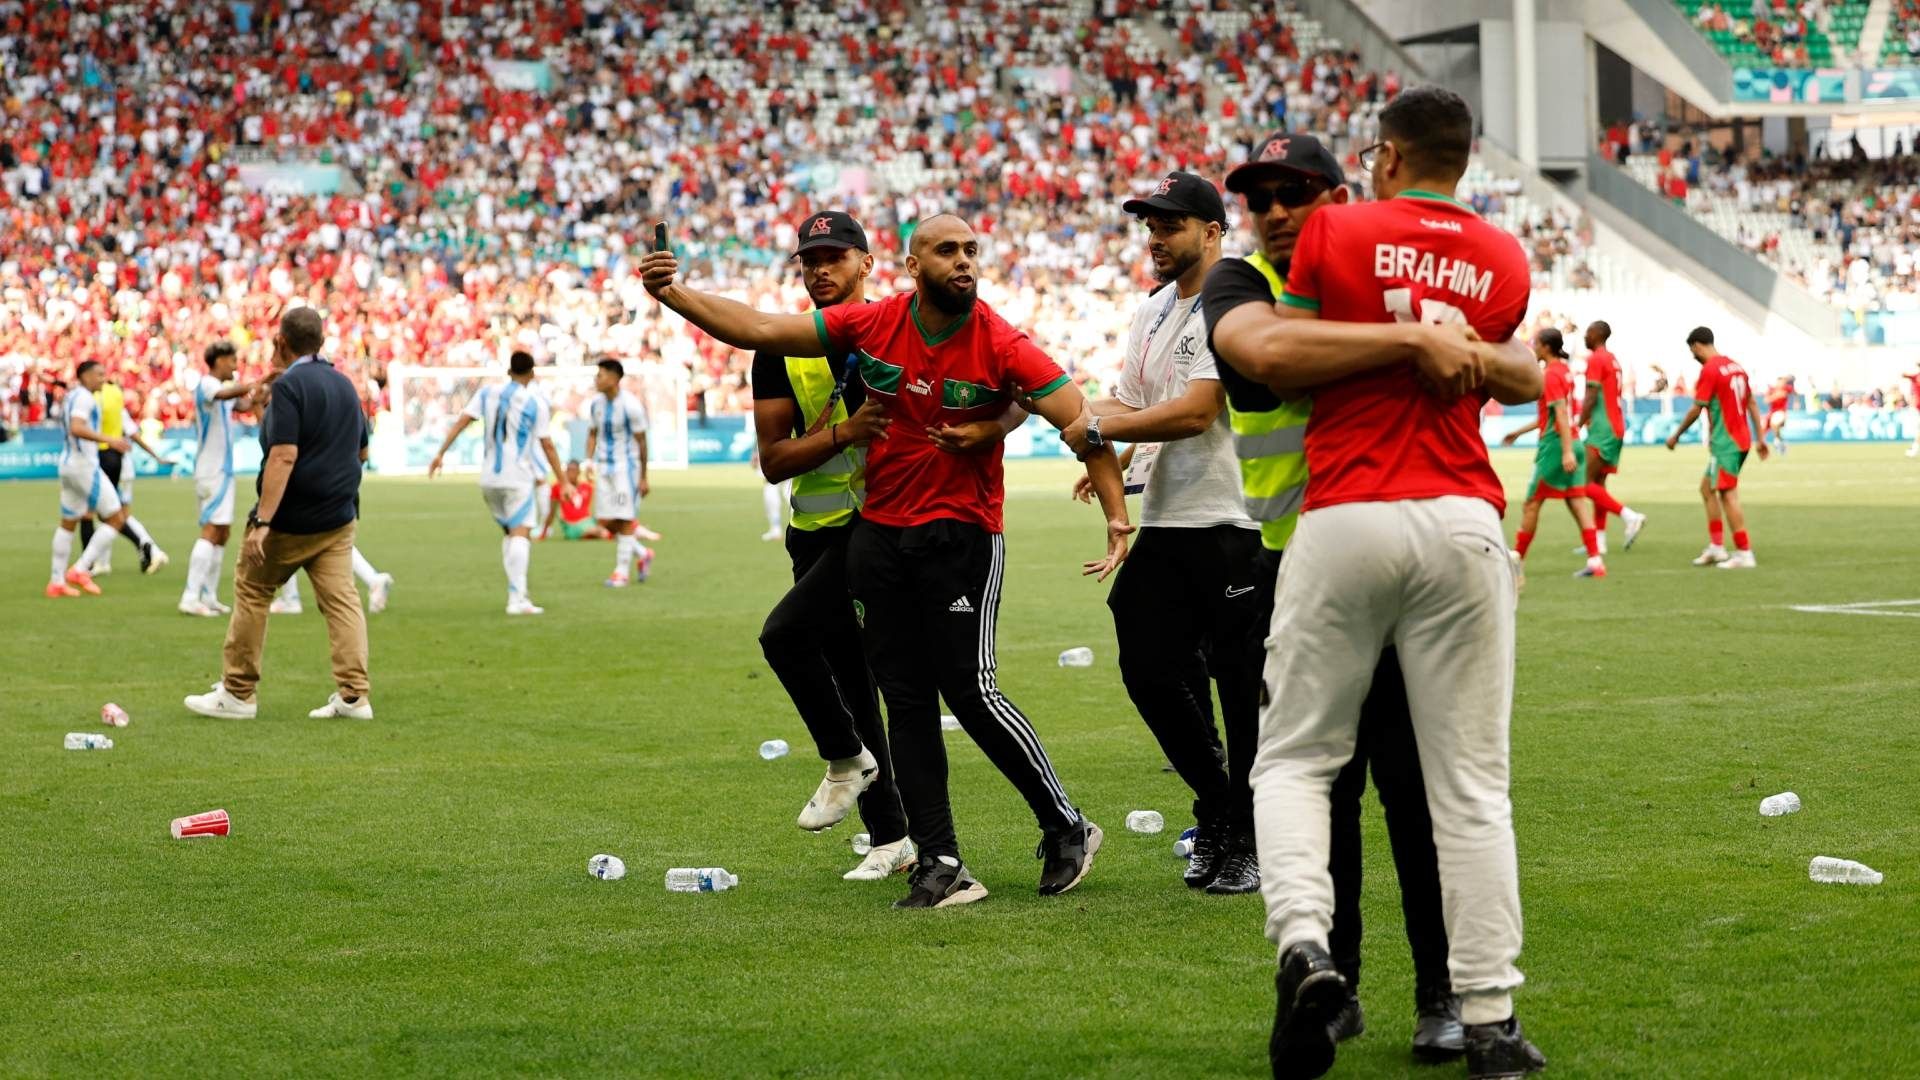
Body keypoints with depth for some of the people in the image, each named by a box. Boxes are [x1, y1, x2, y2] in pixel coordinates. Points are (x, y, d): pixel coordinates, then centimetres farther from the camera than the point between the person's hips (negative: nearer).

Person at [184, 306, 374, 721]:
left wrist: (262, 521, -25)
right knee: (341, 598, 2)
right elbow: (362, 452, 18)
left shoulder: (289, 386, -14)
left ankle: (237, 694, 11)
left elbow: (283, 456, -23)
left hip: (290, 520, -6)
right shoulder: (344, 384, 9)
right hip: (339, 518, 6)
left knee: (250, 593, 7)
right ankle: (354, 694, -7)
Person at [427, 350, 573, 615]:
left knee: (510, 532, 20)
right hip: (518, 478, -5)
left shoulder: (487, 394, 8)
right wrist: (563, 482, 1)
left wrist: (441, 454, 2)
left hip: (489, 478, 5)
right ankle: (517, 598, -24)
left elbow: (461, 422, 0)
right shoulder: (536, 402, -4)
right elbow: (547, 446, -4)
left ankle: (517, 593, 16)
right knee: (521, 533, -11)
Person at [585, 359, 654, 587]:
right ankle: (643, 554, 23)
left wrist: (643, 478, -6)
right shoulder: (597, 403, 4)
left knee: (624, 521, -5)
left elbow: (641, 442, -9)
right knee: (606, 522, 4)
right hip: (604, 467, 7)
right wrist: (589, 461, -2)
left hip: (626, 467, -7)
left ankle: (621, 572, 3)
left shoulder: (630, 406, -14)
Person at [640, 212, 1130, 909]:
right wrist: (675, 296, -8)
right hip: (879, 533, 4)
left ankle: (1066, 827, 8)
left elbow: (1081, 421, -15)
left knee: (969, 688, -11)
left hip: (962, 535, -4)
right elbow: (758, 330, 2)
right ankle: (941, 865, 7)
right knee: (905, 699, 3)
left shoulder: (1000, 346, -11)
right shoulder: (871, 324, -2)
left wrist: (1117, 515, -26)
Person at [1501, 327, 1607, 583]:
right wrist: (1519, 432, 30)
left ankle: (1517, 559, 10)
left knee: (1532, 502, 2)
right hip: (1573, 444, 8)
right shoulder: (1565, 371, 15)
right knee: (1577, 501, 2)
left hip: (1555, 446, -8)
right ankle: (1595, 561, -5)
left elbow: (1561, 414, -21)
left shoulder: (1551, 375, -12)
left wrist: (1566, 451, -27)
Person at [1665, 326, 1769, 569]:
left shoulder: (1709, 369, -13)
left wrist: (1675, 436, -1)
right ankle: (1716, 547, 16)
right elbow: (1752, 403, 15)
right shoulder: (1735, 366, 12)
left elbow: (1696, 410, -12)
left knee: (1728, 495, -7)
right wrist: (1761, 438, 17)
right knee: (1707, 488, 17)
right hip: (1741, 439, 9)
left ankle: (1744, 554, -8)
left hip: (1725, 442, -9)